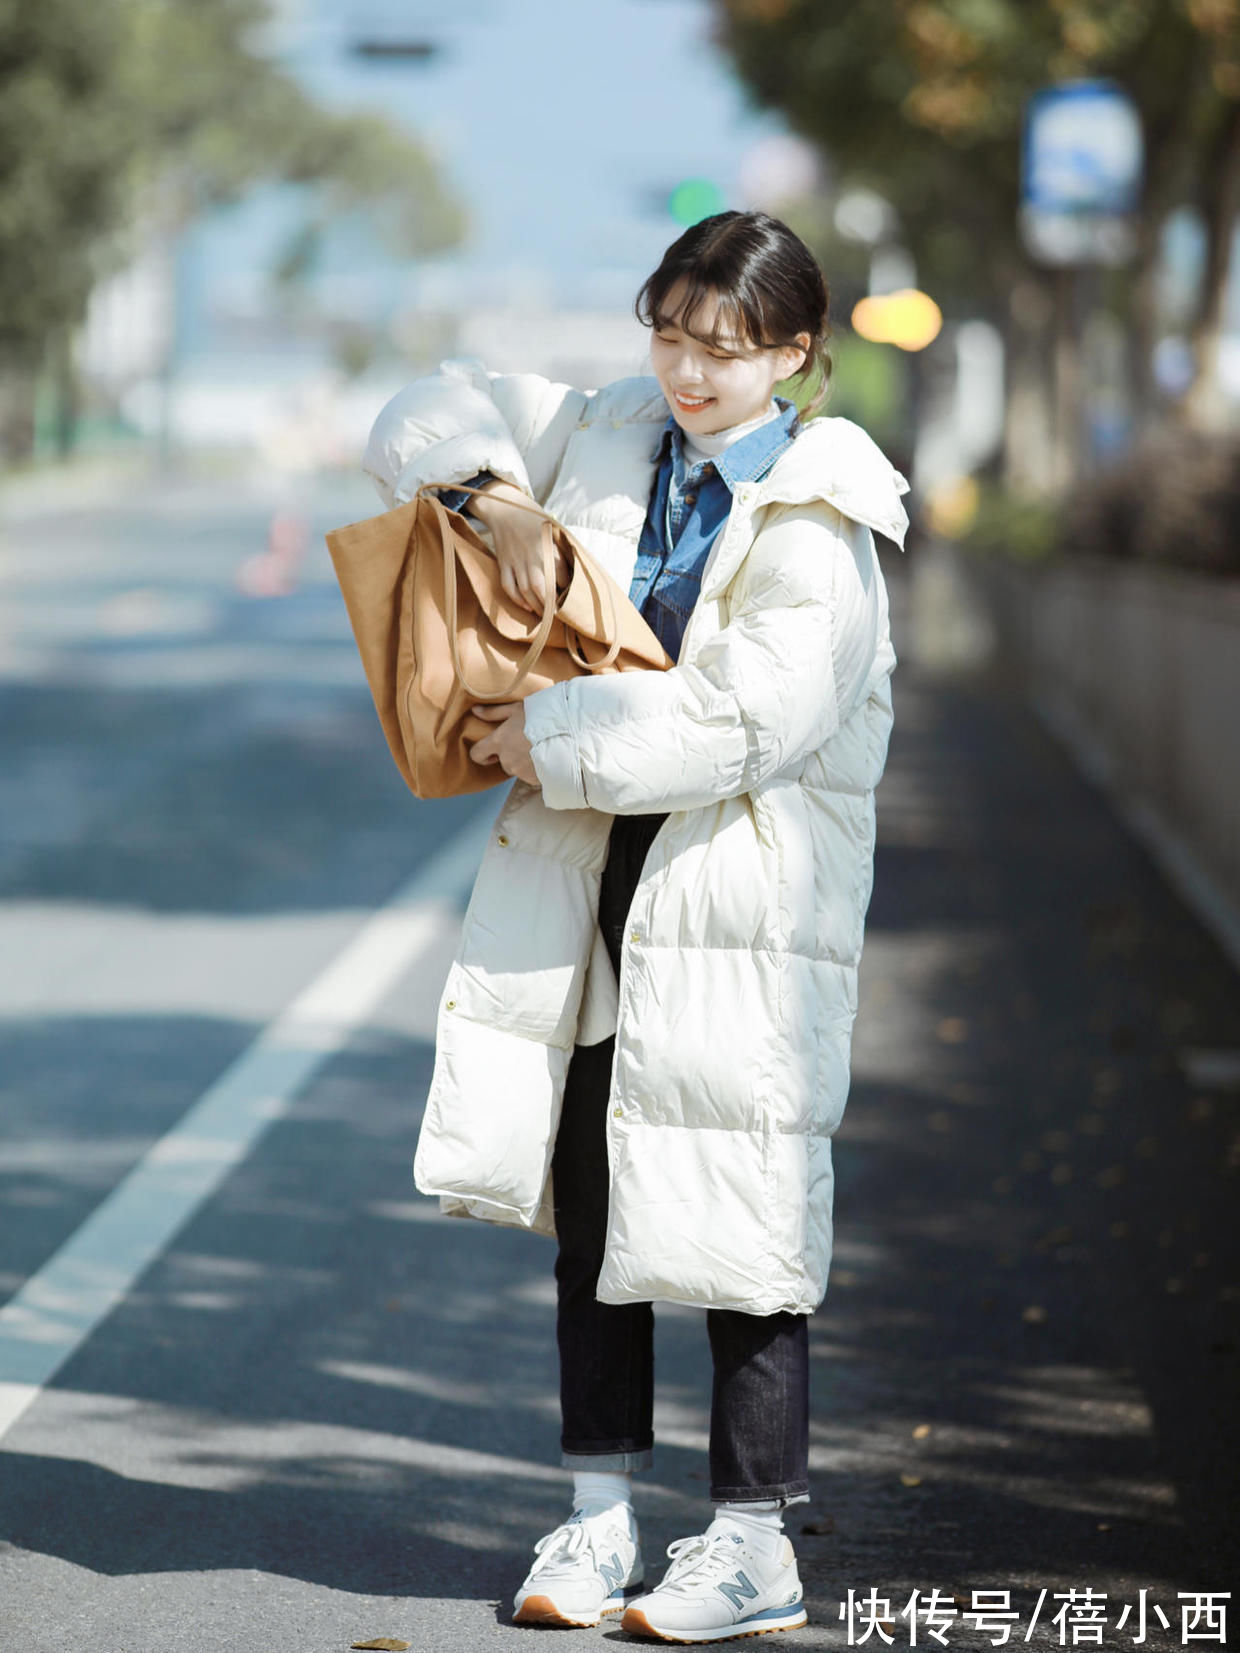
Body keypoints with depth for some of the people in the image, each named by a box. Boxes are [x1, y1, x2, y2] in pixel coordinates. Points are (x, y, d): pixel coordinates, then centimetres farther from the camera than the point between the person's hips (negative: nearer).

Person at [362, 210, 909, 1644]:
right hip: (588, 880, 6)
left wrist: (548, 737, -17)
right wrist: (491, 494, -6)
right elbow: (427, 420, 14)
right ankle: (599, 1517, 22)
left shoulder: (818, 522, -11)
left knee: (736, 1215, -2)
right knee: (588, 1200, 11)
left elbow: (742, 718, -21)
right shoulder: (605, 440, 7)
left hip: (742, 902, -6)